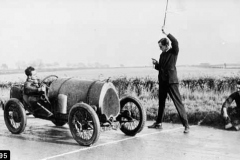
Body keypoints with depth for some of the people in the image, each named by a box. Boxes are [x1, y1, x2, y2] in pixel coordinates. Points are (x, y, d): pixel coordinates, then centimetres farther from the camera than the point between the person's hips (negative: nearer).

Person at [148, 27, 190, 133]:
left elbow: (175, 42, -24)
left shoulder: (174, 51, -3)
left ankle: (186, 125, -7)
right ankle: (158, 123, 27)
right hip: (162, 81, 7)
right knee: (161, 102, 15)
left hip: (171, 81, -7)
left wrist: (166, 34, -22)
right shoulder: (162, 55, 16)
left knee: (178, 103, -9)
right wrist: (156, 64, 2)